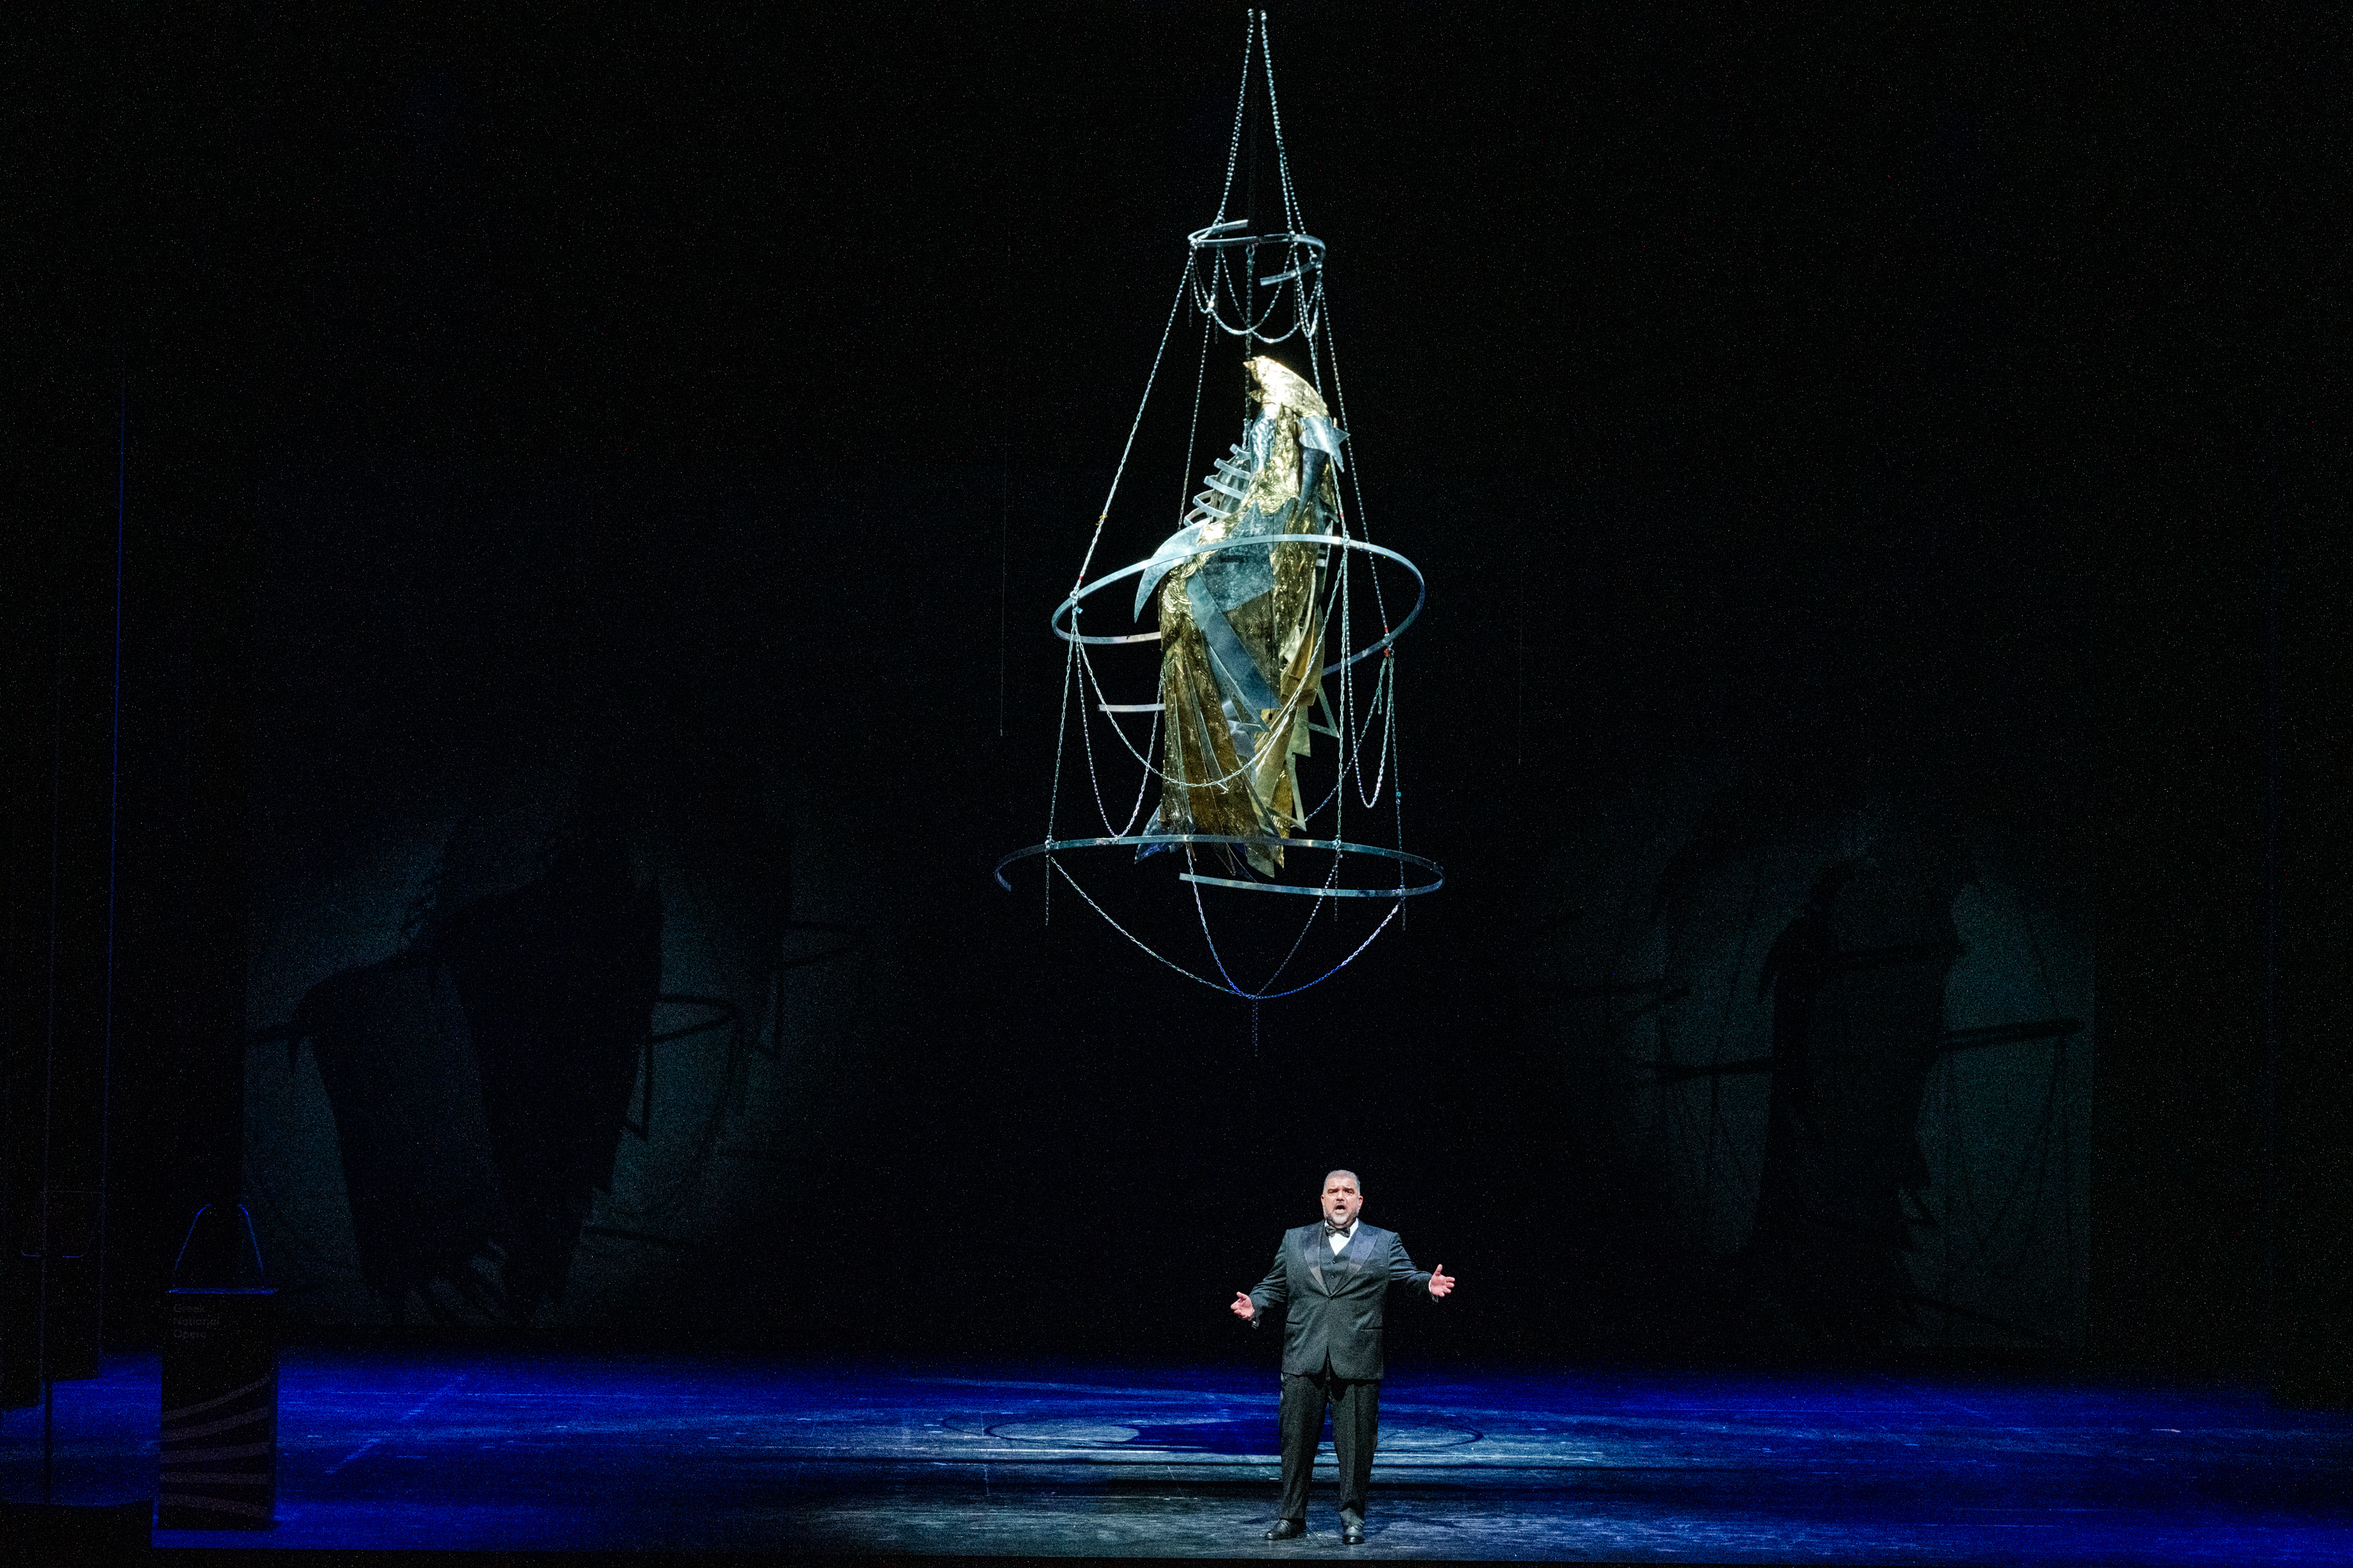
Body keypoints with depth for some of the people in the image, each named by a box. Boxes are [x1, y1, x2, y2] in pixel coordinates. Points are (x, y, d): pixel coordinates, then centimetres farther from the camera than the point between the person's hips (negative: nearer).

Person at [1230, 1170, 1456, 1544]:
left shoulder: (1384, 1243, 11)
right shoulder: (1295, 1240, 15)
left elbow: (1408, 1275, 2)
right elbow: (1274, 1286, 16)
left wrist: (1429, 1284, -19)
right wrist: (1255, 1306, -3)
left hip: (1357, 1361, -1)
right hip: (1303, 1359, 1)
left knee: (1355, 1443, 1)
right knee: (1296, 1440, 3)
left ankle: (1352, 1517, 12)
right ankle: (1292, 1516, 13)